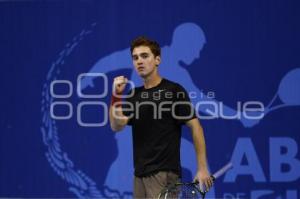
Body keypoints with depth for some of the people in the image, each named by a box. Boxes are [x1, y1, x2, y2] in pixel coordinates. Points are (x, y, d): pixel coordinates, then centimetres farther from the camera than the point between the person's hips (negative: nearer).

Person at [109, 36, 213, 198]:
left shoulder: (174, 91, -5)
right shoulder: (133, 95, 12)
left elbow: (195, 127, -7)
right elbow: (116, 126, 0)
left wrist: (202, 168, -13)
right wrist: (116, 95, -14)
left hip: (164, 173, -6)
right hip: (140, 174, 6)